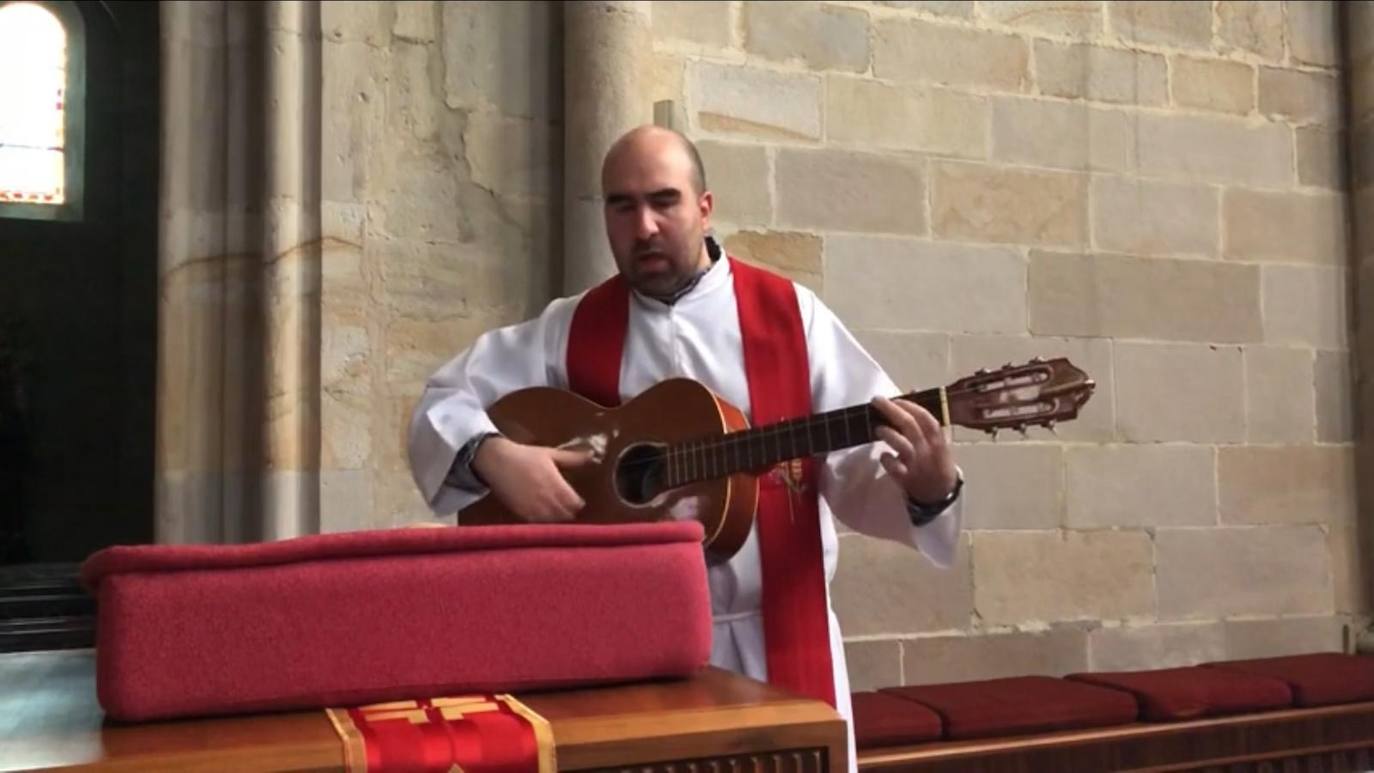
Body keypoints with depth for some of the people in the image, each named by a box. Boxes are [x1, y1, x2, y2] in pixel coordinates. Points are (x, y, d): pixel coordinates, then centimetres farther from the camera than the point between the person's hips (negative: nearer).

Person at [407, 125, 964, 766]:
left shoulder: (790, 314, 1)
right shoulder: (571, 329, 6)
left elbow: (860, 471, -3)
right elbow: (444, 401, 4)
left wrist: (927, 490, -24)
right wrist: (492, 454, -16)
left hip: (774, 640, 0)